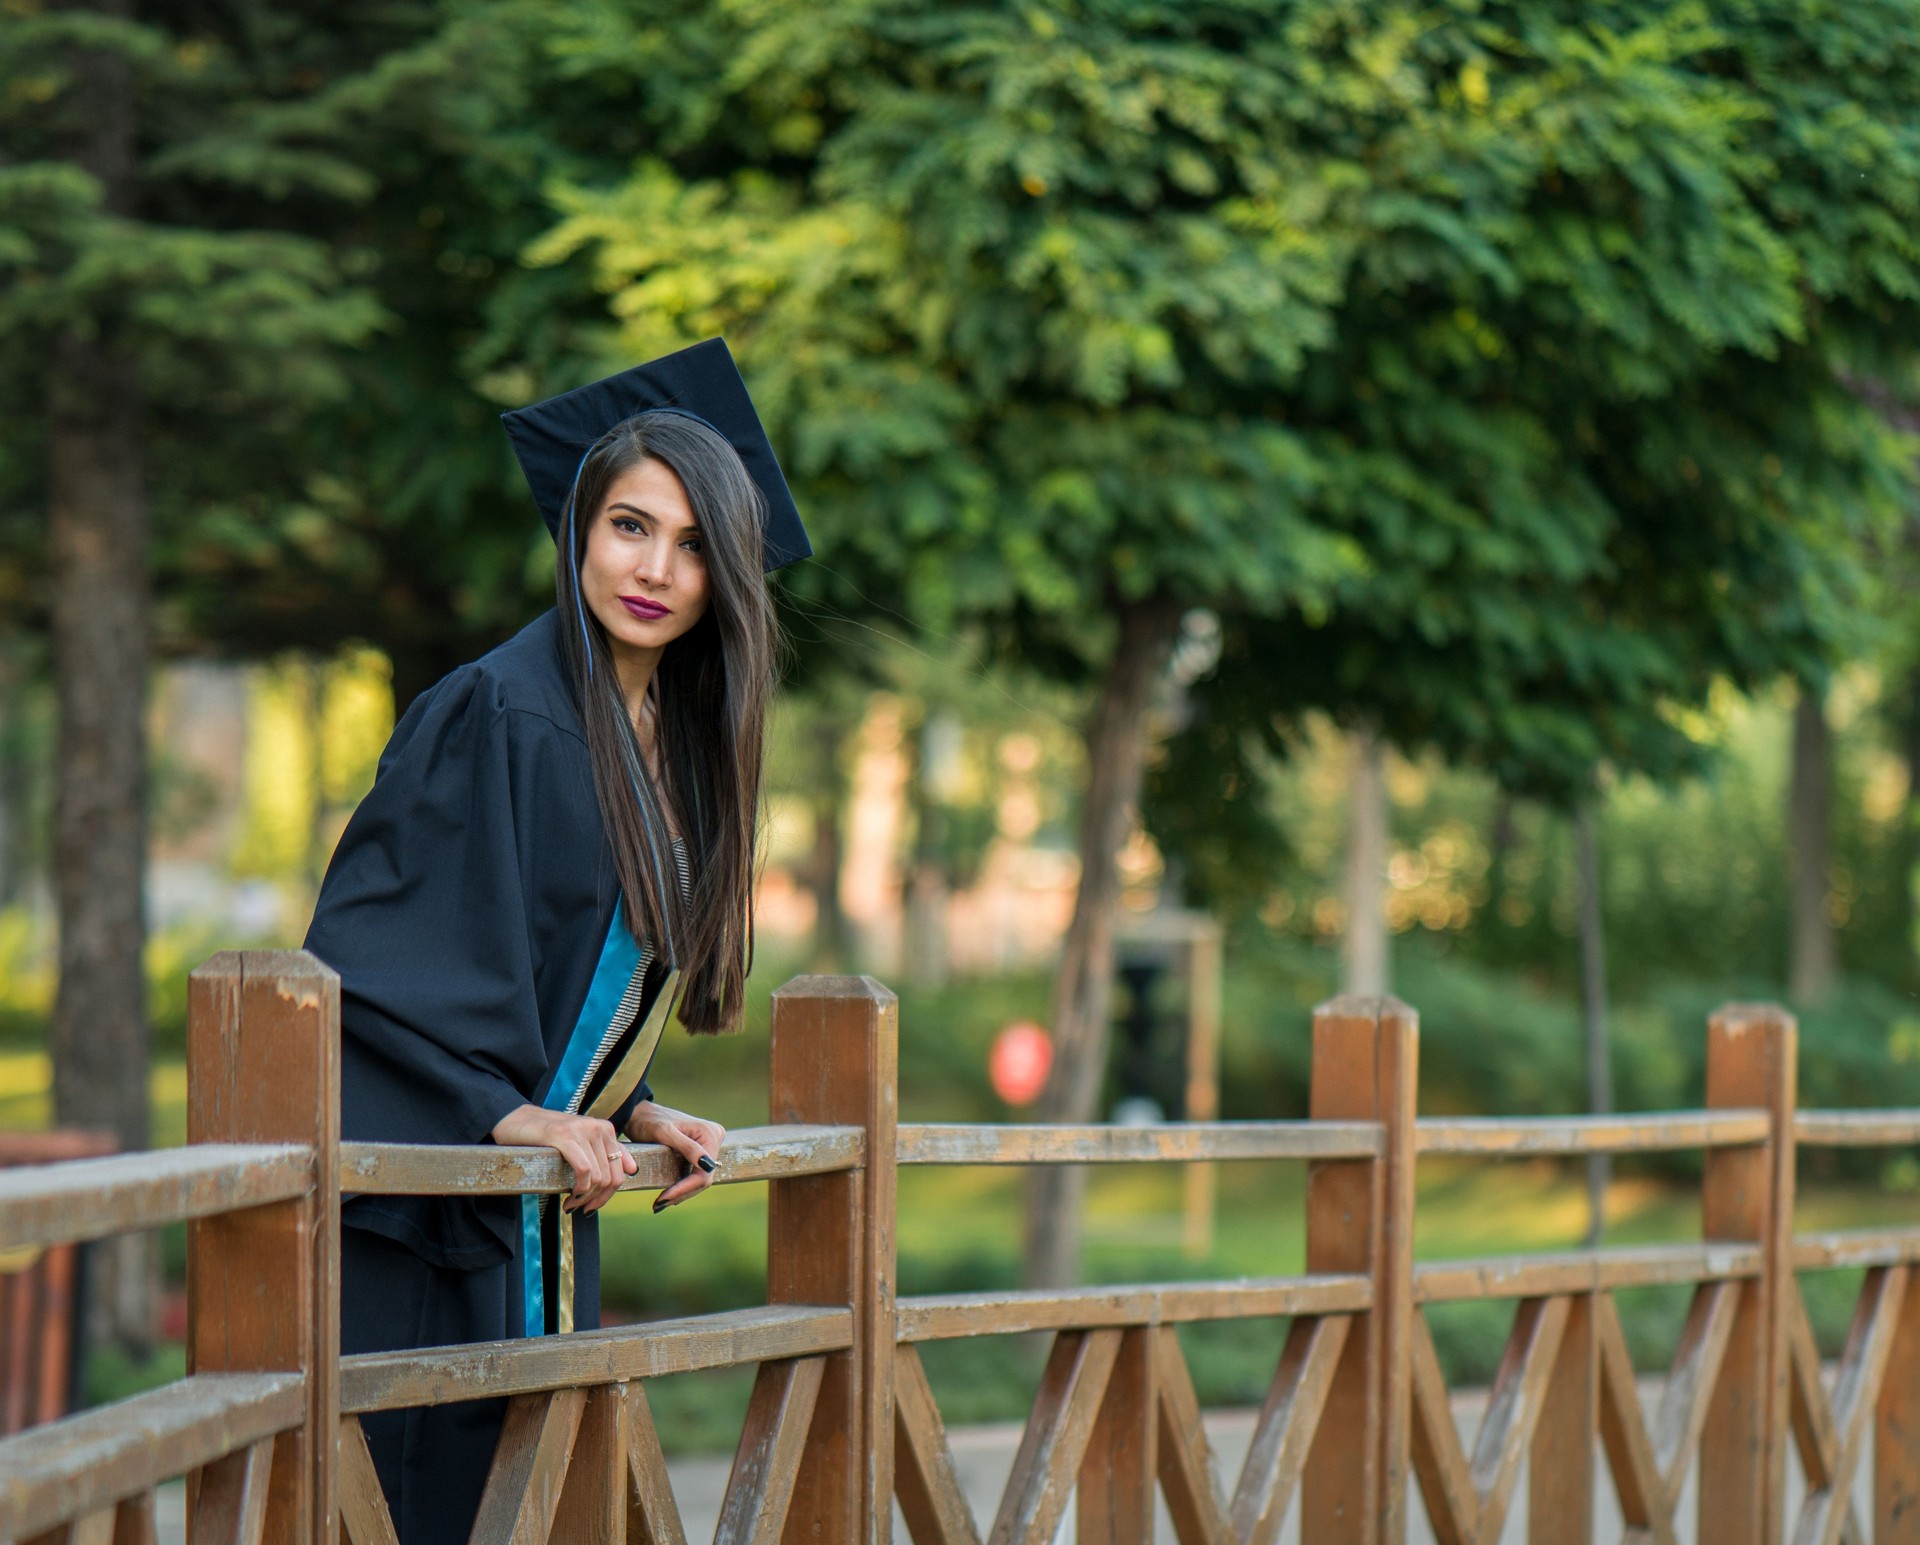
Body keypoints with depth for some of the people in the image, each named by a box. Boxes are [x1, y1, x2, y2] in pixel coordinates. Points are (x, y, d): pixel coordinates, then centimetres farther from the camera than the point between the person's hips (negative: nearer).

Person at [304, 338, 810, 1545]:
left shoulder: (675, 743, 12)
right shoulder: (498, 714, -14)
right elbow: (366, 944, -17)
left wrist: (629, 1109, 9)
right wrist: (505, 1112, -21)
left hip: (535, 1219, 8)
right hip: (417, 1213, -8)